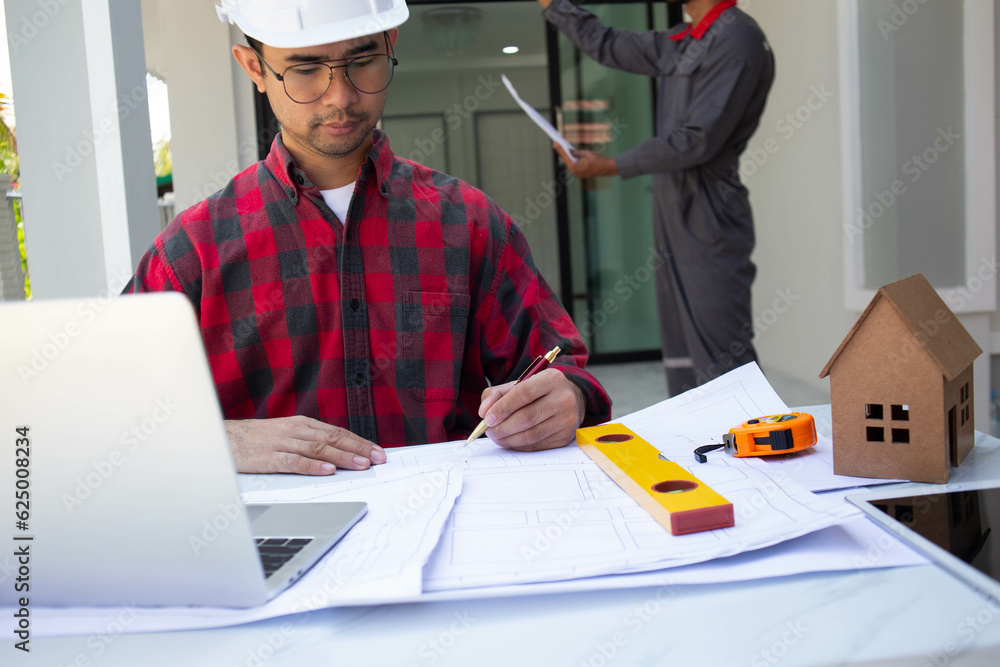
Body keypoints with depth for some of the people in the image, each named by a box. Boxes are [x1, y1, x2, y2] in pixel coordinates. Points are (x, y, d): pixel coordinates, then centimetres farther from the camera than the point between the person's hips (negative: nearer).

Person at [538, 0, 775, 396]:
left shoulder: (737, 41, -11)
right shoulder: (680, 43, 17)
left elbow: (698, 141, -18)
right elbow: (607, 46, 29)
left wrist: (611, 166, -12)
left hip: (708, 226, -9)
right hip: (676, 226, 9)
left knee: (721, 356, -11)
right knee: (680, 355, 12)